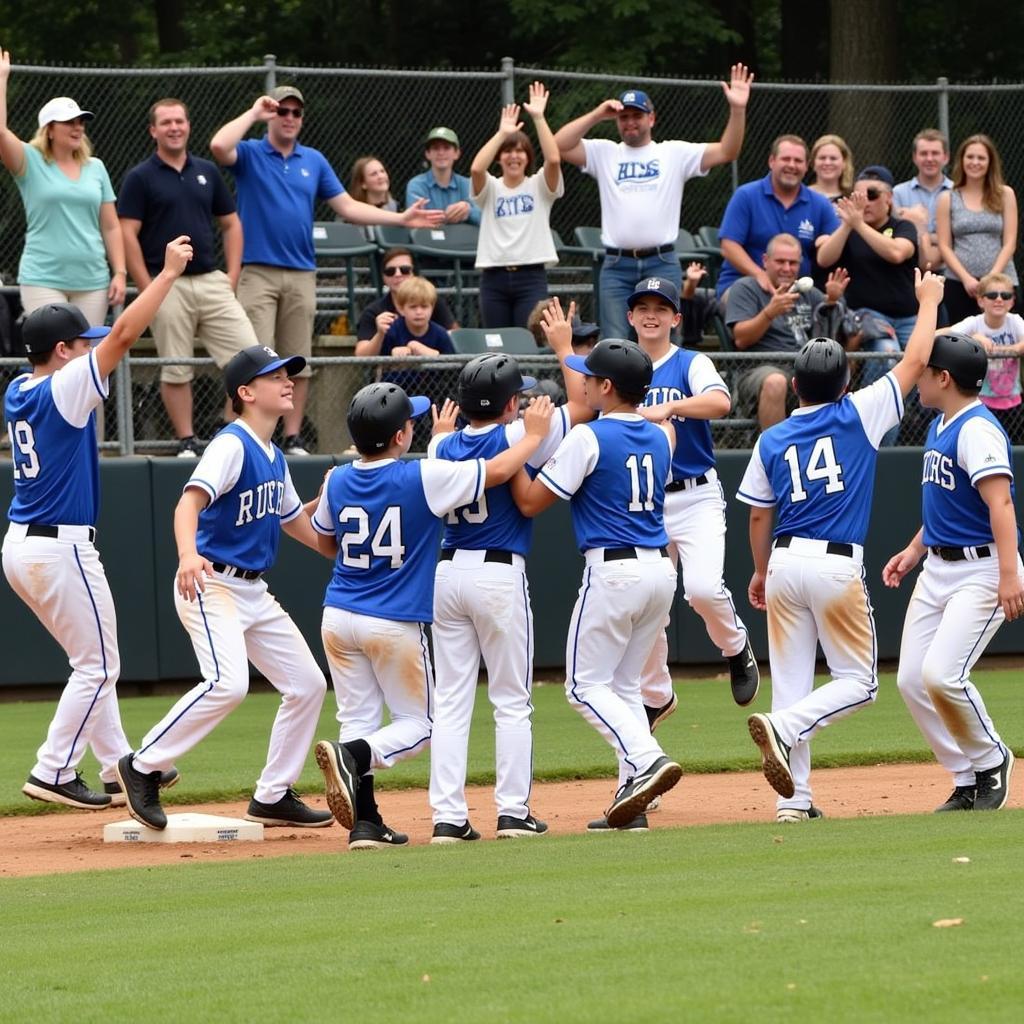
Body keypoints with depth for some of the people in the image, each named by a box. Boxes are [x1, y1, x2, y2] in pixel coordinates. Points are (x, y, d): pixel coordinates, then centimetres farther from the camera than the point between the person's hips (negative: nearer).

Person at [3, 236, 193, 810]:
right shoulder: (65, 388, -15)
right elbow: (125, 334, -20)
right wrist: (168, 273, -15)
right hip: (62, 549, -9)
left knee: (94, 662, 18)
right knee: (98, 665, 1)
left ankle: (119, 766, 22)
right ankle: (53, 773, -2)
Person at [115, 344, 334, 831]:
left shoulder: (274, 457, 14)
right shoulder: (232, 446, -14)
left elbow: (295, 522, 27)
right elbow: (190, 501, -29)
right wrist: (188, 554, -48)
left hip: (254, 591, 10)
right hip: (211, 585, -10)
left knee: (308, 684, 9)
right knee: (227, 683, -28)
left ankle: (273, 796, 19)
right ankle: (142, 767, -15)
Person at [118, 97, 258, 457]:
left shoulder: (207, 172, 13)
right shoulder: (140, 178, -1)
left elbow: (231, 224, 18)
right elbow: (127, 235, -6)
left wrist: (232, 276, 6)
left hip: (211, 281, 4)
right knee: (176, 371, 1)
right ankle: (187, 442, 10)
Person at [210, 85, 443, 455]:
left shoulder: (314, 161, 15)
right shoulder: (250, 154, 2)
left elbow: (348, 206, 14)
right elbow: (219, 146, -20)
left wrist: (400, 218, 6)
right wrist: (254, 113, -10)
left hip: (301, 273, 4)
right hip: (257, 271, -4)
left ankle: (293, 438, 9)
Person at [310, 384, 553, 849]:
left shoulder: (338, 482, 1)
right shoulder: (423, 477, -13)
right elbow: (498, 471, -7)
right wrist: (533, 434, 10)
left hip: (338, 616, 4)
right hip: (396, 624, -4)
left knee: (358, 720, 8)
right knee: (417, 724, 8)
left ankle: (364, 823, -2)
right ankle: (354, 754, -19)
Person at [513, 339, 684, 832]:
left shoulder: (587, 438, -11)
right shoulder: (661, 437, 10)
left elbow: (531, 501, -9)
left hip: (613, 572, -7)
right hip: (660, 570, 7)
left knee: (586, 684, 0)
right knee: (624, 684, 14)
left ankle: (646, 760, -21)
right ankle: (632, 801, 7)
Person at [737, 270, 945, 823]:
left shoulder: (771, 440, 7)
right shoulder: (858, 416, -1)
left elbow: (759, 516, 11)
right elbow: (914, 363, 6)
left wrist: (761, 572, 26)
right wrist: (929, 302, 20)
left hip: (784, 564, 4)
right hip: (838, 567, -4)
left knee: (792, 682, 6)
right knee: (857, 680, 6)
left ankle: (795, 801, 2)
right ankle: (784, 728, -20)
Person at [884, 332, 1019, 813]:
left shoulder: (977, 430, -16)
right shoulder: (939, 427, 14)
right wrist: (914, 550, 18)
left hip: (982, 570, -10)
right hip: (937, 570, 10)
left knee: (941, 675, -20)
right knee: (912, 680, 3)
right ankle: (968, 782, 12)